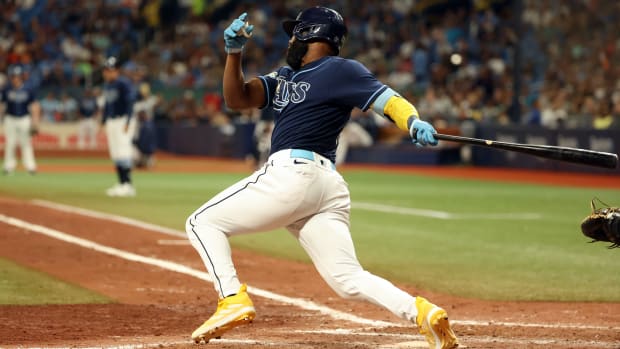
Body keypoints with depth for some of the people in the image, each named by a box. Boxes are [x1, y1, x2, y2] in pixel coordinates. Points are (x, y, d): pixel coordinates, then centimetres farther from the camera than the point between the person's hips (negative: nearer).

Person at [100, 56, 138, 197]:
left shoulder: (124, 83, -12)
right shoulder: (107, 85, 14)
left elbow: (130, 103, -17)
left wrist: (127, 123, -23)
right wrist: (103, 122, 19)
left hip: (123, 120, -9)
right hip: (111, 122, 9)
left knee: (123, 152, -16)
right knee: (115, 154, 8)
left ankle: (128, 184, -19)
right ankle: (122, 183, 12)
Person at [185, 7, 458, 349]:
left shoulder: (339, 70, 0)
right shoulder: (285, 77, 26)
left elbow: (387, 99, -12)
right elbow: (236, 99, 18)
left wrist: (414, 121, -32)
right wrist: (234, 51, 5)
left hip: (291, 174, -9)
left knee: (202, 222, 3)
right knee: (348, 279, 0)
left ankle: (233, 300, -12)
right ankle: (420, 311, -17)